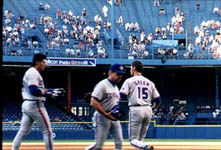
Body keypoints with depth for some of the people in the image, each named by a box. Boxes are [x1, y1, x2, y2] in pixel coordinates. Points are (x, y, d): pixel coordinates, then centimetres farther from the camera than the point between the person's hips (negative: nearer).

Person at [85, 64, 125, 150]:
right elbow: (94, 102, -19)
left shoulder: (116, 88, 17)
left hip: (114, 118, 8)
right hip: (103, 117, -8)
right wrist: (106, 114, -22)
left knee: (119, 143, 1)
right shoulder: (102, 85, -11)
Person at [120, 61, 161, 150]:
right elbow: (158, 100, 12)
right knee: (141, 138, 15)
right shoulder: (149, 82, 14)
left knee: (133, 139, -4)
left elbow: (122, 96, -10)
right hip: (148, 110, 5)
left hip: (136, 110, -5)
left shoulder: (129, 81, 1)